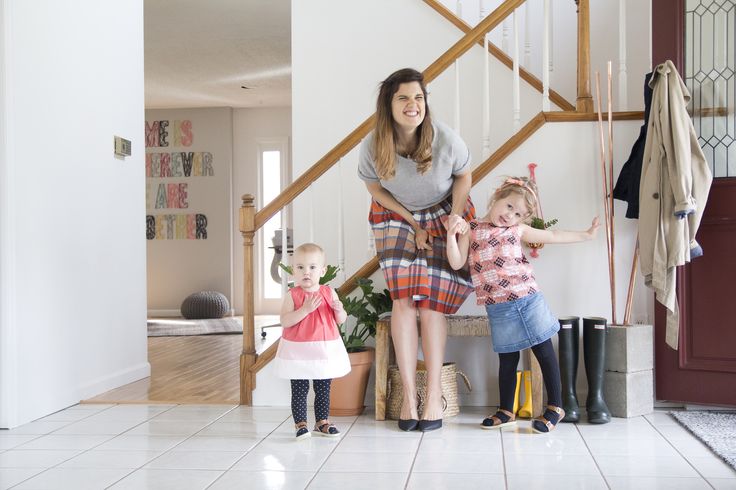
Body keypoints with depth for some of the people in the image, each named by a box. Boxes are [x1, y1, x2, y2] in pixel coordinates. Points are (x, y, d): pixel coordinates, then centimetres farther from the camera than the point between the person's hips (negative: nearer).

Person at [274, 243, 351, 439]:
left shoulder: (329, 293, 1)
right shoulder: (292, 295, -7)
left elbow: (341, 320, 4)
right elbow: (285, 321, -17)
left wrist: (339, 309, -18)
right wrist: (306, 309, -26)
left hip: (325, 349, 3)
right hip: (298, 351, -3)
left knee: (323, 389, 12)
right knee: (299, 390, 1)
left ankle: (322, 423, 24)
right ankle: (300, 424, 11)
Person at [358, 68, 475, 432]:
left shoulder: (445, 139, -26)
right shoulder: (373, 146, -22)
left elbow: (464, 176, -5)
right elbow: (375, 188, -4)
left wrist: (455, 218, -14)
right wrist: (414, 225, -7)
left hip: (444, 215, -1)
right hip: (398, 217, 1)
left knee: (430, 303, -8)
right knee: (403, 300, -13)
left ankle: (434, 394, 1)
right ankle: (408, 393, -7)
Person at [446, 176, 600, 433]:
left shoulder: (518, 230, 7)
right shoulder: (471, 229, 3)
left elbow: (553, 236, 16)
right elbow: (456, 263, -2)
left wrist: (586, 235, 18)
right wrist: (452, 234, -15)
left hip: (528, 300, 1)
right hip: (499, 309, 0)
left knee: (545, 352, 4)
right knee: (507, 359, 9)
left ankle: (555, 406, 15)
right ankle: (506, 411, 24)